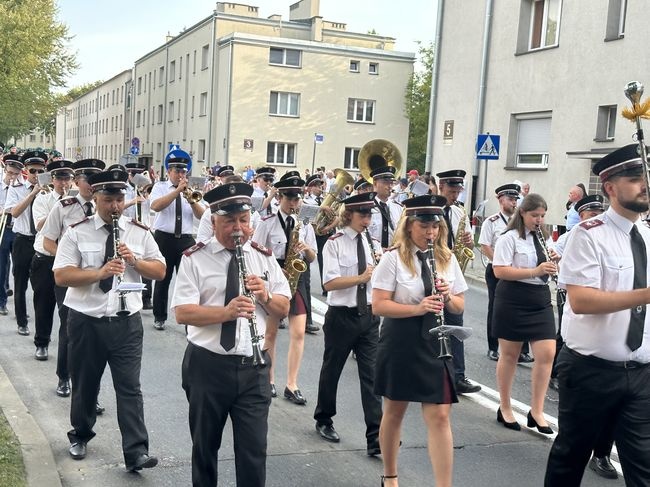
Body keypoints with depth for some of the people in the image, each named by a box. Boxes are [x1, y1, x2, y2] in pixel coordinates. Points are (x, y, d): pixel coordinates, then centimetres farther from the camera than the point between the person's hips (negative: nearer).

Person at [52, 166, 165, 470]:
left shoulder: (140, 233, 4)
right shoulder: (76, 233, -3)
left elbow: (160, 271, 3)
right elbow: (61, 275, -11)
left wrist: (134, 260, -15)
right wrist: (100, 272, -24)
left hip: (127, 322, 0)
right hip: (85, 321, 0)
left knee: (129, 388, -2)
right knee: (84, 385, 16)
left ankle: (136, 452, 0)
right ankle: (80, 436, 38)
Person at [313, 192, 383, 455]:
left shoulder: (373, 243, 7)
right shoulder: (335, 243, -8)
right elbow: (329, 283, -17)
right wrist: (362, 277, -26)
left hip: (369, 316, 4)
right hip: (341, 316, -3)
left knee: (371, 375, 0)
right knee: (331, 370, 13)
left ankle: (376, 438, 1)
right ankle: (324, 420, 35)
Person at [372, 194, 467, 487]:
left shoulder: (447, 258, 4)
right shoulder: (393, 258, -8)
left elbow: (460, 307, 9)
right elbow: (378, 306, -14)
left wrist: (447, 297, -14)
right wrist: (418, 308, -26)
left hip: (435, 344, 3)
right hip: (400, 344, -2)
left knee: (439, 416, -2)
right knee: (395, 411, 13)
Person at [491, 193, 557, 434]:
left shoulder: (544, 238, 13)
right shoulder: (509, 238, -8)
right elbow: (499, 271, -17)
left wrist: (554, 262, -3)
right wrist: (534, 271, -23)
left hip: (541, 301, 6)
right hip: (513, 301, -6)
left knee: (547, 353, -3)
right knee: (510, 354, 5)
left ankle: (536, 411, 7)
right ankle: (505, 408, 20)